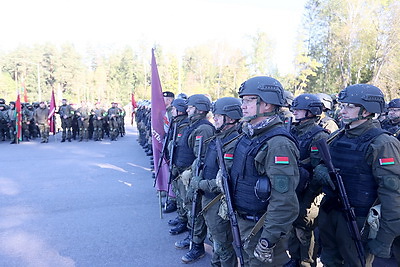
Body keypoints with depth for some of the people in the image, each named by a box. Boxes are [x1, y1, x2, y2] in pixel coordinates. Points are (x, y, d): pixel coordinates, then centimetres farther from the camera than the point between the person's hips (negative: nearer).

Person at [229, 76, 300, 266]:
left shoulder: (278, 143, -25)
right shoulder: (249, 135, 5)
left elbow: (284, 199, -28)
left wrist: (268, 241, -25)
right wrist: (229, 202, 18)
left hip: (263, 227, -9)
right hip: (243, 221, 9)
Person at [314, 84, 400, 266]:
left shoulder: (381, 144, -15)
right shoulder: (338, 138, 5)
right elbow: (320, 164, 13)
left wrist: (384, 240, -19)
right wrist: (320, 170, -13)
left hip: (358, 221, -6)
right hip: (328, 212, 6)